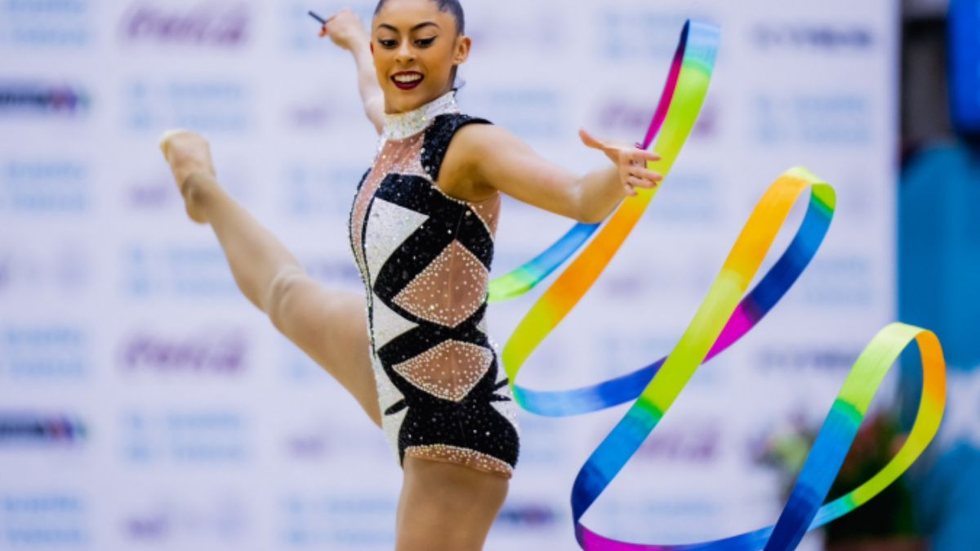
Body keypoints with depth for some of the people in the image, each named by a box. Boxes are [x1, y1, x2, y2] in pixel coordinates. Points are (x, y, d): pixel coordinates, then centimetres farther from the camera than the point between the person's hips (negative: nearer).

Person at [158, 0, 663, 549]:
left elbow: (579, 198, -39)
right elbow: (377, 92, 27)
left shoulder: (467, 145, -24)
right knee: (289, 296, 39)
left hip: (456, 423, -10)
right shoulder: (398, 132, 0)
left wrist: (620, 175, -61)